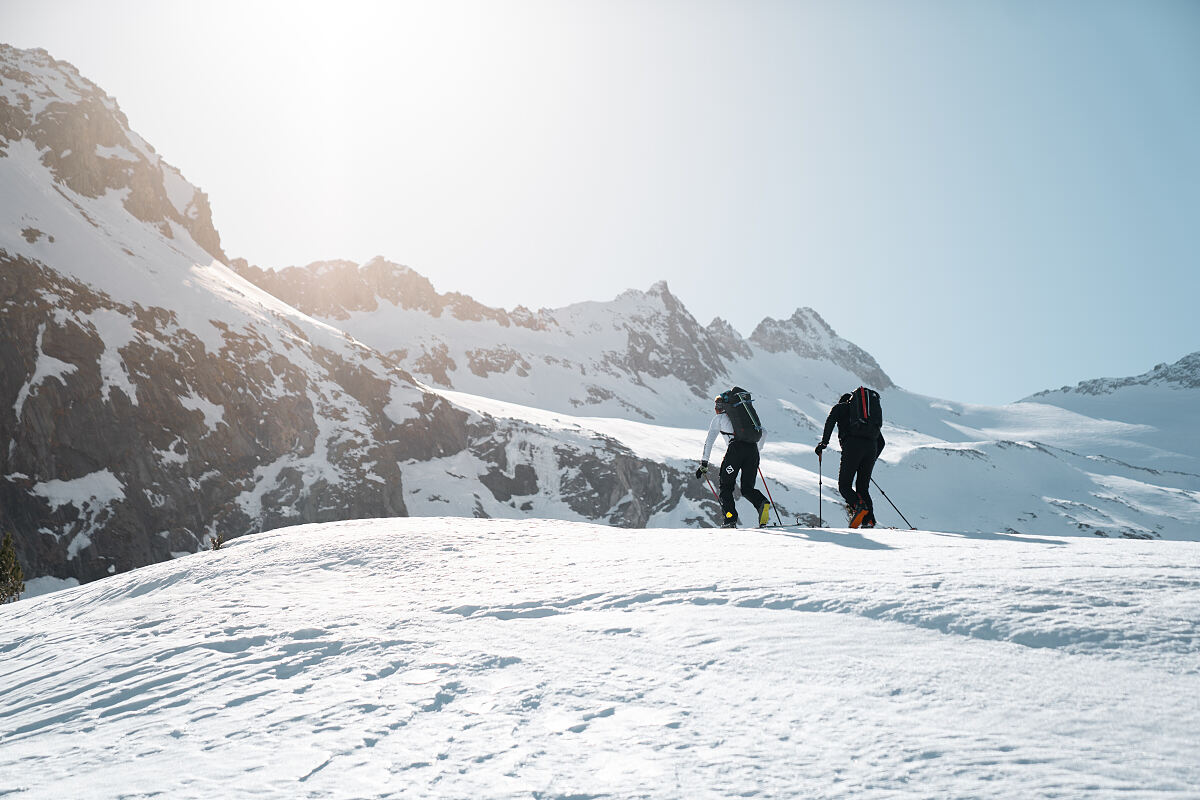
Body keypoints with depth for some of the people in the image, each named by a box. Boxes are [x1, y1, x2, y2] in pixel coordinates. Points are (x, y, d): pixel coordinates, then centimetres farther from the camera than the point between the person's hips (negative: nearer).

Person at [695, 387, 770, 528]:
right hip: (753, 450, 4)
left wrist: (704, 464, 13)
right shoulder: (743, 415, 30)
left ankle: (730, 519, -8)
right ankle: (762, 504, -20)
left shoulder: (718, 418, 17)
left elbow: (709, 441, 12)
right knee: (747, 488, 11)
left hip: (736, 448, -4)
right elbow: (763, 431, 29)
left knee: (726, 486, 8)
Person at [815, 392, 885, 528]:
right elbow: (881, 442, 32)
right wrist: (871, 461, 37)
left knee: (844, 485, 0)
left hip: (852, 446, -5)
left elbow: (830, 420, -2)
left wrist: (824, 442, -3)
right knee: (863, 487, 11)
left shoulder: (840, 407, 22)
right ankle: (869, 521, -6)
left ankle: (858, 507, -27)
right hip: (871, 447, 5)